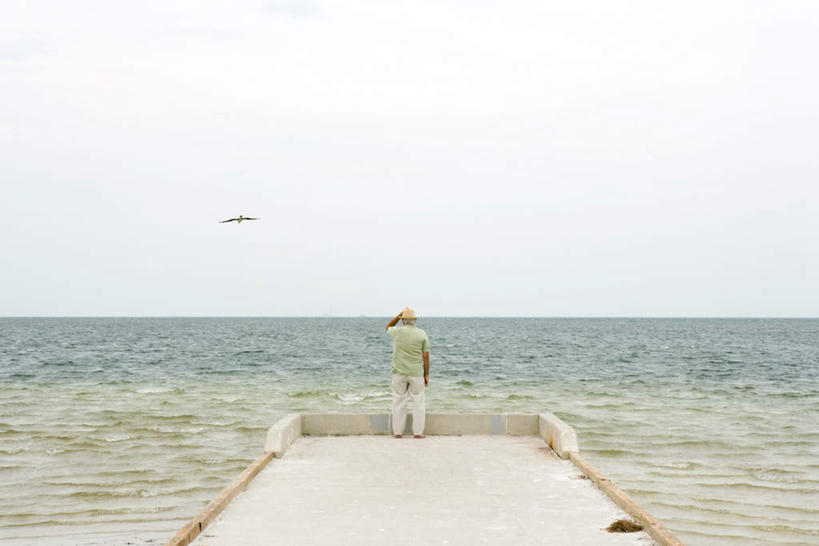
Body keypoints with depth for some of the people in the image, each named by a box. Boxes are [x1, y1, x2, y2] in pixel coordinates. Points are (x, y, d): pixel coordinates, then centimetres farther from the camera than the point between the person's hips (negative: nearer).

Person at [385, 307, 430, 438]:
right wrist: (427, 375, 3)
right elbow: (426, 356, -5)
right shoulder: (422, 334, -5)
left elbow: (388, 327, 21)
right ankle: (418, 432, 5)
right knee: (418, 402, 7)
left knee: (399, 402, 8)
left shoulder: (397, 332, -5)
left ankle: (398, 431, 11)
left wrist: (398, 316, 9)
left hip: (399, 373, 1)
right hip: (416, 373, -1)